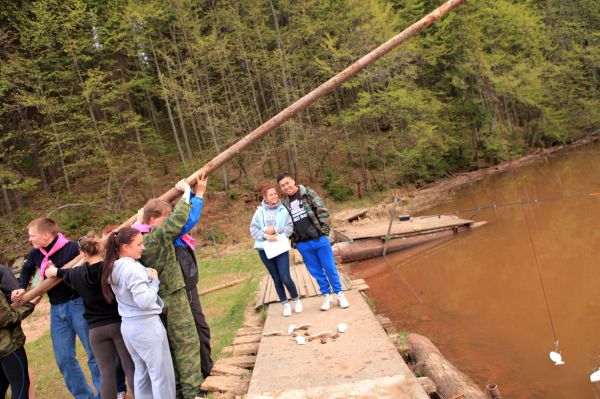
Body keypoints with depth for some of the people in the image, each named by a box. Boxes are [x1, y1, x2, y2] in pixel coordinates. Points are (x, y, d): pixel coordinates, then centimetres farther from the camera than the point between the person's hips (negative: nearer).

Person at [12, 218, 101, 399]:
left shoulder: (71, 248, -14)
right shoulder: (35, 254, 6)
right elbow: (27, 269, 28)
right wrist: (21, 288, 13)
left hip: (77, 304, -7)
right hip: (56, 309, 7)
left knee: (95, 352, 1)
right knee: (64, 358, 10)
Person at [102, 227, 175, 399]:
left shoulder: (114, 269, 4)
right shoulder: (134, 269, -23)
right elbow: (144, 301, -25)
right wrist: (154, 281, -13)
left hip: (127, 325, 9)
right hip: (146, 325, -9)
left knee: (142, 371, 20)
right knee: (161, 373, 4)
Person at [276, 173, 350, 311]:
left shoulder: (308, 193, -4)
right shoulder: (284, 204, 6)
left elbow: (323, 211, -7)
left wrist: (324, 231, -10)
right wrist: (293, 240, 7)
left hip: (319, 239, -3)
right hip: (303, 245, 3)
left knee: (330, 268, 5)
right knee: (316, 272, 11)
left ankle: (340, 294, 20)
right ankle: (327, 296, 24)